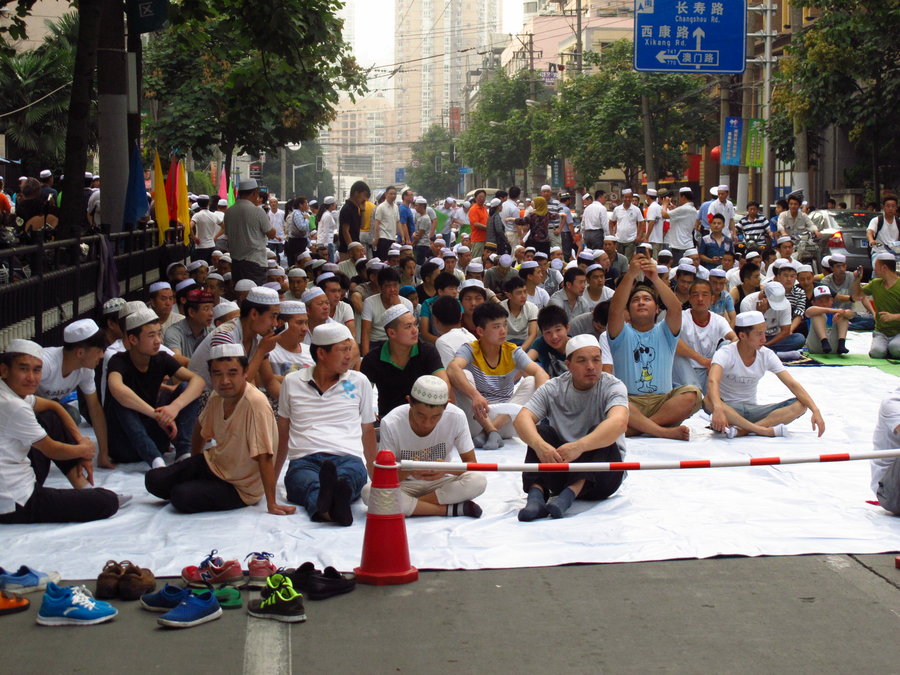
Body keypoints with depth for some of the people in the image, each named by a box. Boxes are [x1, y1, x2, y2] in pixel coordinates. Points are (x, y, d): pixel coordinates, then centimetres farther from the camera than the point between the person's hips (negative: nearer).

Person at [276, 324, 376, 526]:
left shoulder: (359, 382, 19)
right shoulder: (292, 382, 18)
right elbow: (283, 433, 24)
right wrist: (271, 478, 23)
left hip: (348, 458, 0)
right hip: (304, 459, 0)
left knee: (353, 472, -40)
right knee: (308, 483, -39)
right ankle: (332, 509, -73)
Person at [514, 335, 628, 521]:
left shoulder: (613, 386, -9)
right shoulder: (553, 389, -1)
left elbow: (619, 422, -31)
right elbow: (522, 418, -17)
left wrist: (579, 447, -47)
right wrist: (539, 445, -41)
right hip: (561, 469, 2)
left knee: (599, 433, -27)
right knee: (541, 431, -19)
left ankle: (567, 496, -44)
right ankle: (536, 495, -37)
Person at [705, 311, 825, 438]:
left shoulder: (767, 355, -3)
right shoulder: (726, 354, -16)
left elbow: (792, 384, -7)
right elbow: (713, 381, -35)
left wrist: (815, 410, -21)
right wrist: (718, 409, -55)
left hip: (752, 409, 4)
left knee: (800, 405, -18)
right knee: (709, 401, -39)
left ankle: (741, 430, -33)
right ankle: (764, 430, -34)